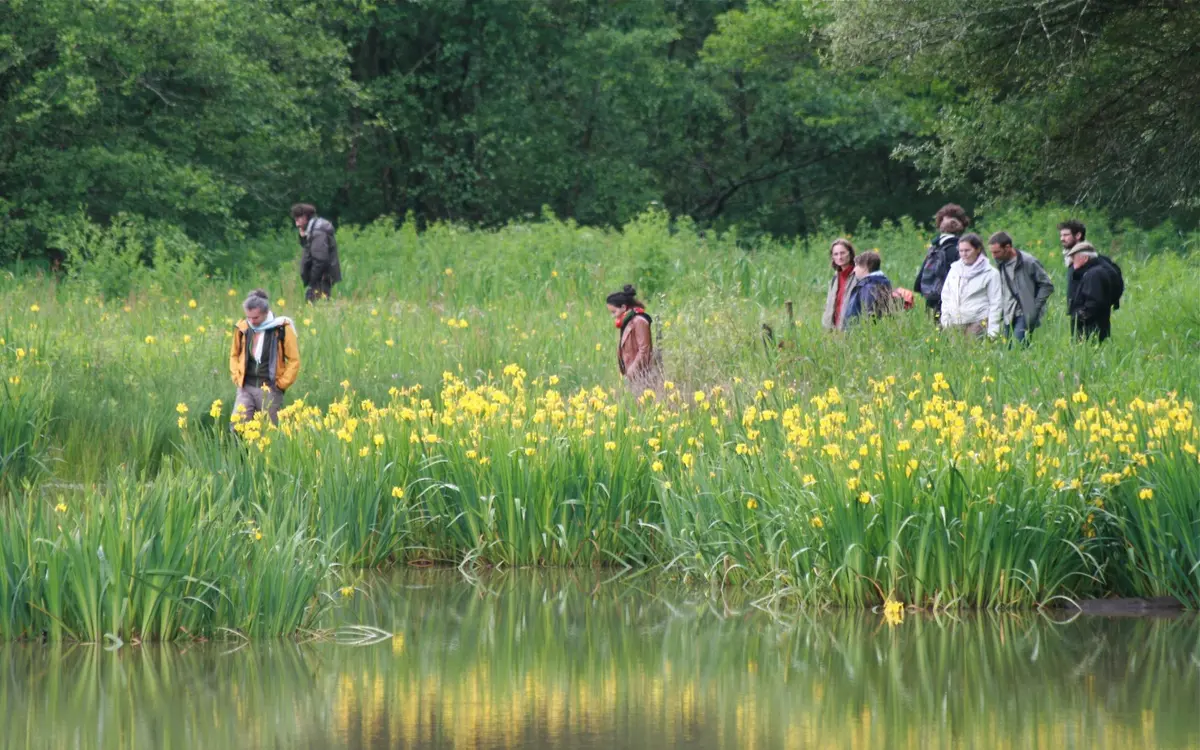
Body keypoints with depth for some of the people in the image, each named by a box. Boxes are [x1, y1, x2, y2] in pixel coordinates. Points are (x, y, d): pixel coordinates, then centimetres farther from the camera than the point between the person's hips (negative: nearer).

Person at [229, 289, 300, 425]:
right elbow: (234, 355, 19)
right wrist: (236, 377, 7)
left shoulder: (282, 329, -7)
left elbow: (294, 360, 0)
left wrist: (281, 384, -4)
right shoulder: (243, 328, 2)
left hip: (270, 389, -3)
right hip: (246, 388, 3)